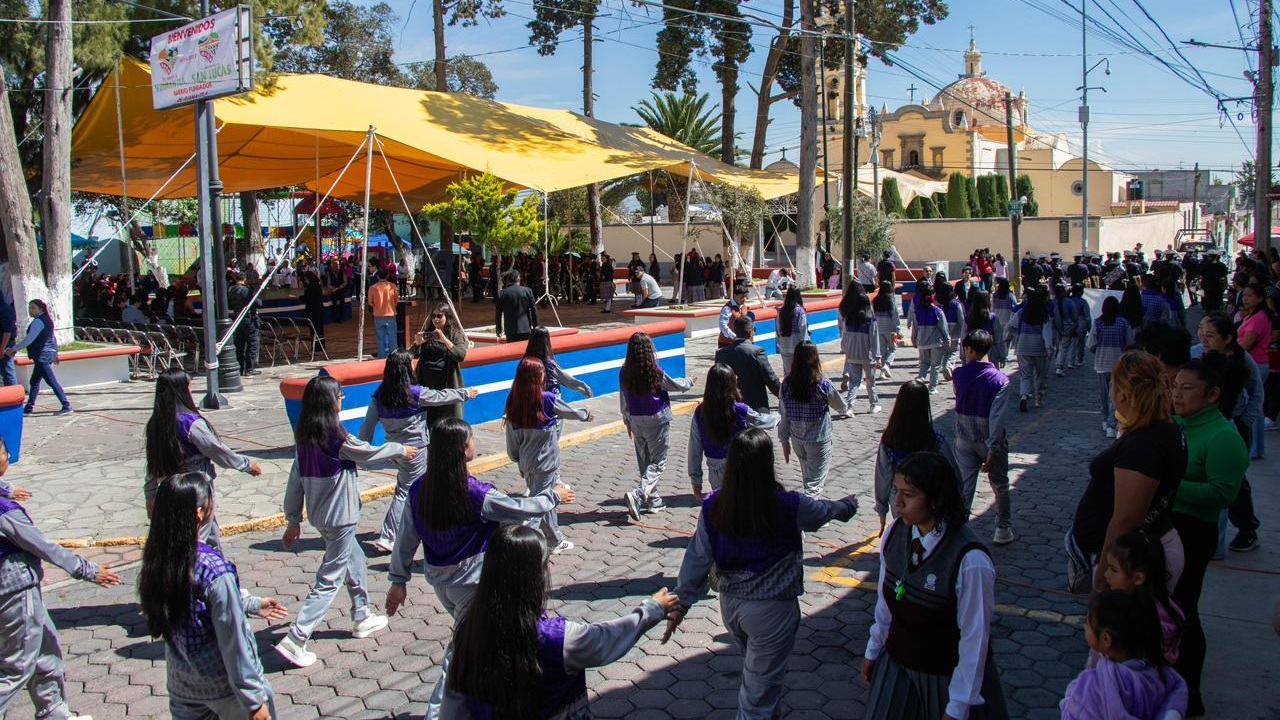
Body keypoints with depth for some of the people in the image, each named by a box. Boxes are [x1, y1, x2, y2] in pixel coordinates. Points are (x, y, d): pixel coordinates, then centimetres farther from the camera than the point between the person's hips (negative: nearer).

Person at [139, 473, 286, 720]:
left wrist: (253, 604, 21)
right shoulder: (214, 570, -29)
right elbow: (233, 642, -23)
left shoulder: (156, 560, -8)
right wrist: (254, 700, -14)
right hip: (223, 683, -6)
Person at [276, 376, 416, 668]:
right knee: (329, 579, -1)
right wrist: (401, 449, 12)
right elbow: (369, 452, -6)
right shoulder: (336, 437, -21)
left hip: (318, 514, 8)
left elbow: (296, 479, 4)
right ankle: (295, 640, -3)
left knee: (355, 560, 24)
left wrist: (293, 520, 11)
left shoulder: (304, 438, 0)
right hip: (339, 517, -8)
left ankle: (363, 617, 37)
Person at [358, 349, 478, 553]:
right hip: (415, 449, -6)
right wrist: (465, 393, 14)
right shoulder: (415, 393, -17)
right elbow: (442, 396, -3)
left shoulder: (380, 394, -3)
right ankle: (386, 538, -5)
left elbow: (369, 423, -2)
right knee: (405, 493, -1)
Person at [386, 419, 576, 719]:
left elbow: (406, 538, -1)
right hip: (471, 581, -7)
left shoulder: (419, 489, -8)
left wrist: (399, 580, 10)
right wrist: (554, 496, 5)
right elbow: (523, 509, -13)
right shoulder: (477, 494, -25)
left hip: (438, 579, 7)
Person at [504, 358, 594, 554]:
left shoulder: (513, 401, -4)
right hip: (545, 462, -6)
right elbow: (570, 412, 2)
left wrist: (518, 459, 14)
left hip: (526, 462, 6)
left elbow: (512, 439, 2)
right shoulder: (547, 399, -17)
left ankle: (556, 540, 29)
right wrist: (586, 414, 22)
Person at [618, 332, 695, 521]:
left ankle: (652, 500, 24)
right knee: (657, 463, 0)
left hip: (636, 420, 5)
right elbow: (676, 385, -1)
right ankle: (637, 495, -18)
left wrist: (628, 422, 20)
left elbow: (623, 401, 6)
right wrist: (689, 382, 20)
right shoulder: (654, 372, -17)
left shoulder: (624, 373, -3)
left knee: (645, 461, 17)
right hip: (657, 420, -5)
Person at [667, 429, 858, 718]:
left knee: (761, 673, 30)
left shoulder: (713, 506, -13)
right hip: (771, 608, -4)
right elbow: (825, 510, 1)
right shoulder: (788, 507, -20)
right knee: (759, 692, 9)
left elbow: (697, 558, -8)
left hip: (729, 605, 5)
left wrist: (681, 604, 2)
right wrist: (849, 505, 24)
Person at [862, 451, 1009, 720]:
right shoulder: (895, 533, -11)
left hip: (947, 676, -5)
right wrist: (874, 649, 14)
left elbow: (975, 638, -19)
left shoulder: (970, 561, -27)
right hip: (896, 665, 5)